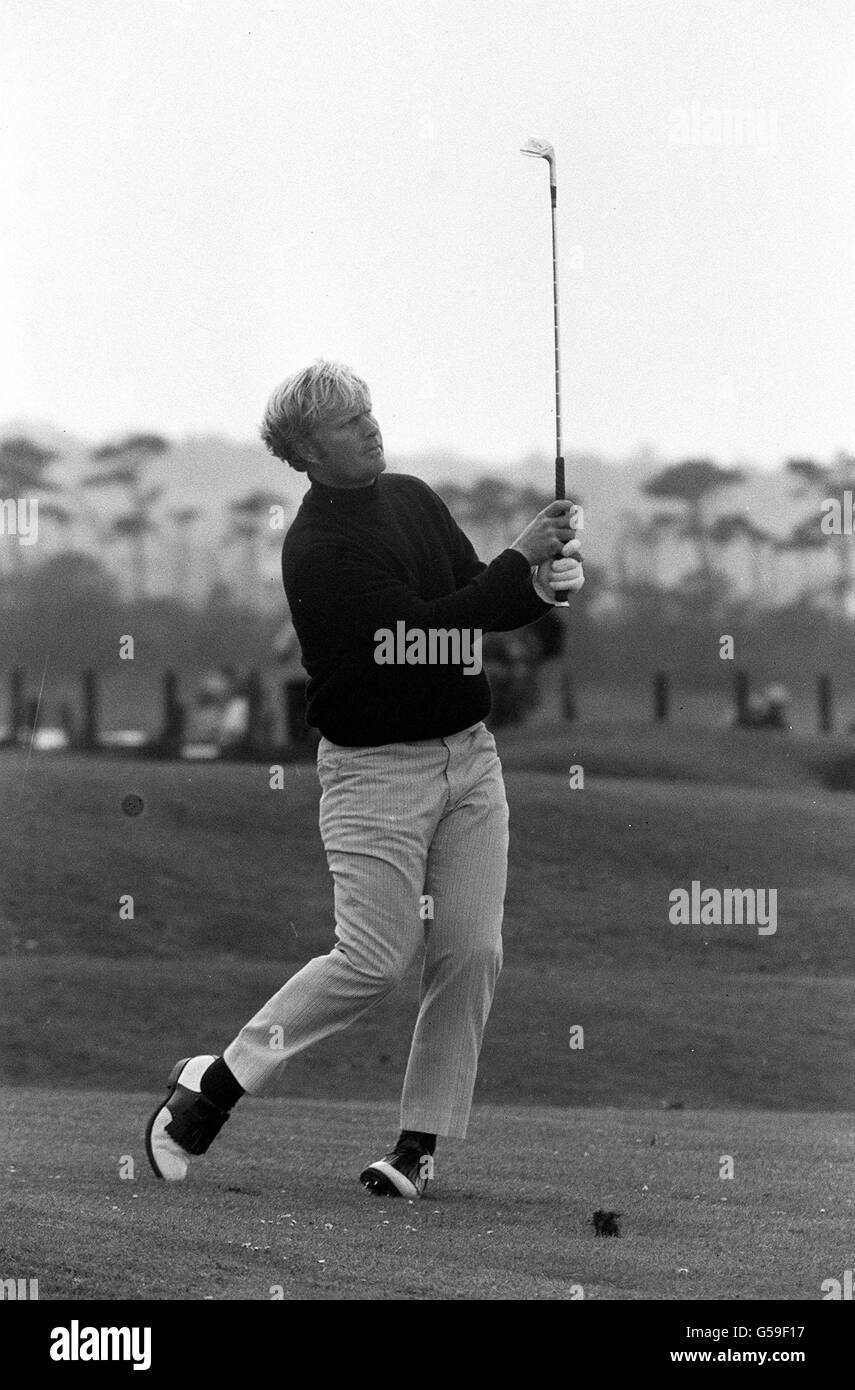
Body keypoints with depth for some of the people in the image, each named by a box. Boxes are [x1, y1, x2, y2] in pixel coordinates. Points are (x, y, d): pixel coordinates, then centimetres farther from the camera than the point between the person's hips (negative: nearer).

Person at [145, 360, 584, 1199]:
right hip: (376, 771, -7)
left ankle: (419, 1143, 6)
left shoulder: (414, 499, 9)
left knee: (471, 952, -3)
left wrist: (543, 583, -8)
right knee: (375, 959, -11)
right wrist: (522, 558, -17)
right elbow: (421, 630, -24)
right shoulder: (315, 548, -16)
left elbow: (482, 604, 14)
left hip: (468, 753, 7)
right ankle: (212, 1085, 4)